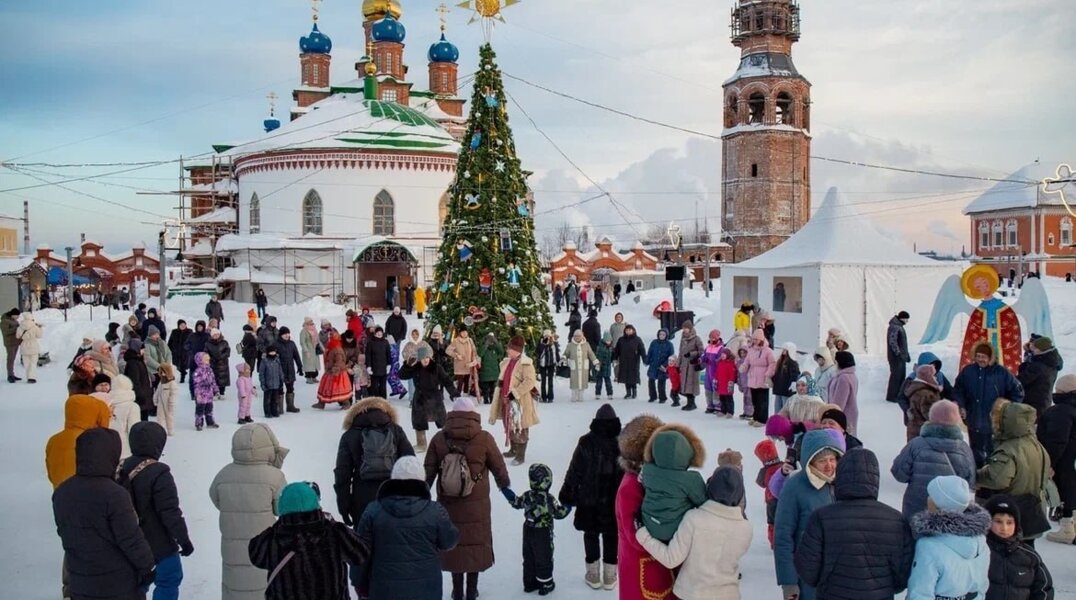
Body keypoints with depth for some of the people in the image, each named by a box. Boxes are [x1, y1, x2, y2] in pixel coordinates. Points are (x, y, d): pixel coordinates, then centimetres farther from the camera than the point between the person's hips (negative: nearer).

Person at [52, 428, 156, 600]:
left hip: (79, 585, 6)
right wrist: (146, 565, -4)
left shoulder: (61, 492, -2)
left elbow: (64, 532, 11)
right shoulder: (114, 495, -24)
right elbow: (132, 540, -19)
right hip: (118, 585, -6)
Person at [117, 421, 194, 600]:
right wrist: (183, 539, -11)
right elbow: (170, 512, -22)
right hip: (158, 543, -8)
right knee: (169, 580, 6)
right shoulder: (159, 474, -22)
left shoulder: (122, 469, 3)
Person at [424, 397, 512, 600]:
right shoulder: (484, 439, -9)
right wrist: (505, 486, 21)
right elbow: (499, 467, 2)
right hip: (476, 505, -2)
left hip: (448, 504, 2)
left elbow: (428, 472, 2)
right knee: (475, 544, 11)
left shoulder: (439, 439, -3)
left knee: (453, 544, 13)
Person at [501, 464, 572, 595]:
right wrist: (568, 505, -2)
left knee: (529, 558, 17)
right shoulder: (549, 499, -22)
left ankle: (530, 582, 27)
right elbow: (559, 513, -16)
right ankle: (545, 584, 18)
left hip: (528, 532, 5)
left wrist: (505, 490, 16)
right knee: (544, 559, 9)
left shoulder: (527, 496, -8)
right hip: (543, 534, -4)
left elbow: (516, 503, 7)